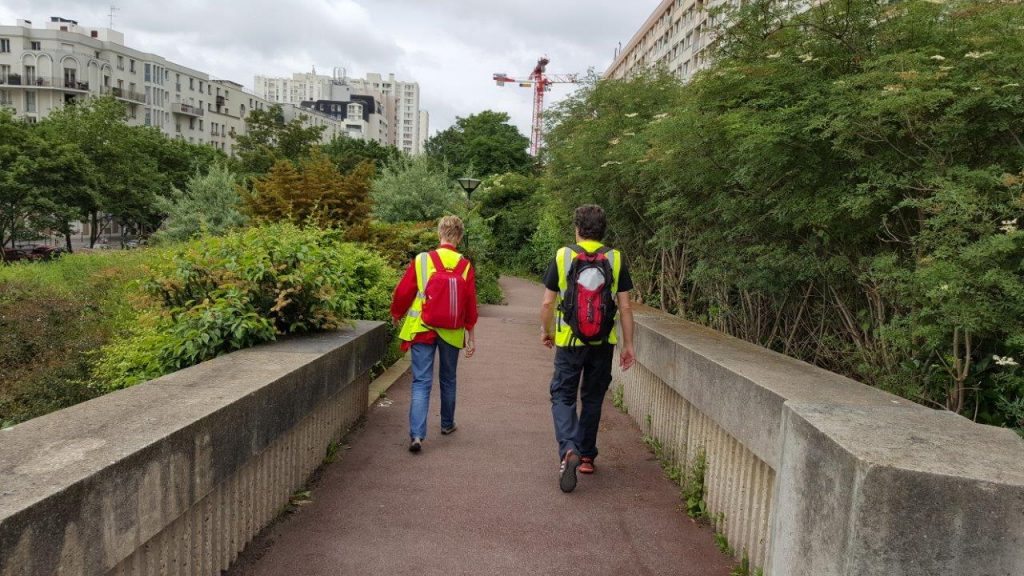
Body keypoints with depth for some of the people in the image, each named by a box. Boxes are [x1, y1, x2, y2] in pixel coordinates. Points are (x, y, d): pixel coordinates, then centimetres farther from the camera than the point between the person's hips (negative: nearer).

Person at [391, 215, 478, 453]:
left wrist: (396, 315, 16)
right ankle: (447, 424, 36)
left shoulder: (421, 261, -8)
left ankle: (417, 434, -11)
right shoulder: (465, 266, -5)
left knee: (421, 382, 1)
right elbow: (470, 304, -2)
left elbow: (402, 293, -4)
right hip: (452, 333, 2)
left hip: (421, 329, -1)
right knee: (448, 380, 20)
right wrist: (470, 335, 9)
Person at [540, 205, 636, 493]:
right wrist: (628, 345, 6)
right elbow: (625, 307, -2)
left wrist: (545, 331, 15)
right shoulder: (616, 259, -1)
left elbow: (548, 302, -1)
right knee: (592, 398, 16)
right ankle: (587, 456, 25)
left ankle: (568, 450, -15)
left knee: (563, 396, 7)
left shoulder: (562, 256, -4)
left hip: (569, 340, -2)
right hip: (604, 342, 2)